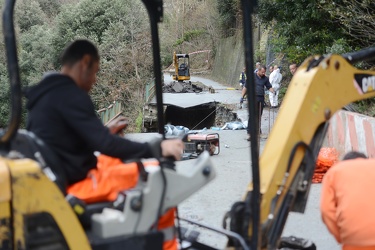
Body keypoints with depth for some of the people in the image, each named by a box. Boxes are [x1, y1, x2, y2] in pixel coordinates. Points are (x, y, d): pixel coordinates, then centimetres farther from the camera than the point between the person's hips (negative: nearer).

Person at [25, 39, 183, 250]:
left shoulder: (47, 93, 11)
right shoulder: (69, 94, -19)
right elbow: (104, 144, -25)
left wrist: (107, 131, 25)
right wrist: (157, 150, -20)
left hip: (60, 179, 11)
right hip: (77, 183, -11)